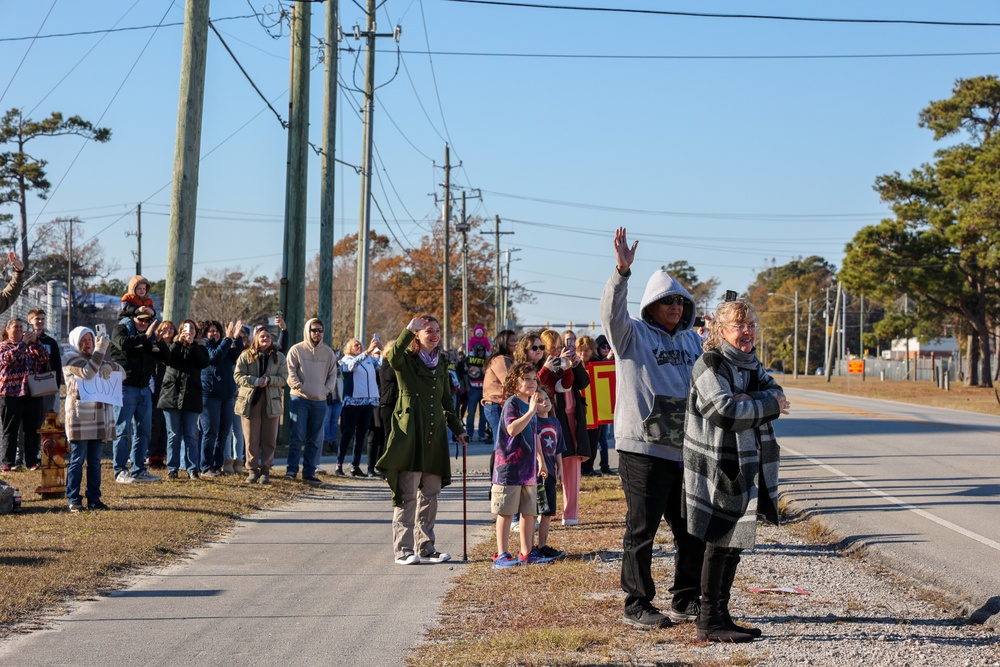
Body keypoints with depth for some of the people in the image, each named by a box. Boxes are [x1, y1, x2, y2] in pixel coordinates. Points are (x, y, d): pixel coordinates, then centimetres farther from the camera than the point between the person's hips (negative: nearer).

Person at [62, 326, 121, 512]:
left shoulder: (97, 358, 19)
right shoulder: (72, 359, -1)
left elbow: (120, 371, 11)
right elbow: (87, 373, -19)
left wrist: (109, 366, -11)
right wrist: (100, 351, -21)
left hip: (99, 416, 6)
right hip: (79, 416, -6)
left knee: (95, 460, 8)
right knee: (77, 459, -4)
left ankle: (94, 499, 11)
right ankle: (73, 500, -1)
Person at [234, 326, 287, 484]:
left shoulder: (279, 357, 8)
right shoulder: (246, 356, 4)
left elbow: (284, 378, 2)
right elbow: (238, 375, -4)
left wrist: (269, 380, -17)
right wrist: (256, 381, -18)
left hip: (271, 401, 1)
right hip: (250, 400, -1)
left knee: (269, 440, 2)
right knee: (251, 439, 0)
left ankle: (265, 470, 9)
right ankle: (252, 470, 8)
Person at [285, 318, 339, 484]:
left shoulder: (328, 352, 10)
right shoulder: (297, 350, 0)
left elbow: (333, 374, 14)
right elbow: (290, 372, -3)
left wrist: (327, 390, 0)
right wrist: (299, 387, -12)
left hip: (320, 402, 4)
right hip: (300, 399, -3)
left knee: (315, 439, 5)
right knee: (297, 436, -7)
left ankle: (309, 472, 10)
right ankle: (291, 469, -1)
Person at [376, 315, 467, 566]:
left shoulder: (441, 365, 17)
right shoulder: (406, 360, -2)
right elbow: (393, 355, -27)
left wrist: (458, 430, 19)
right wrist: (409, 329, -35)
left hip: (435, 435, 6)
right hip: (409, 434, -6)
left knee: (430, 493, 9)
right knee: (407, 494, -5)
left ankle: (425, 548, 15)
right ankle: (403, 549, -1)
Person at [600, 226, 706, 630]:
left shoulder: (691, 340, 16)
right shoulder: (633, 335, -2)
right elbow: (612, 313, -22)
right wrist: (622, 271, -35)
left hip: (685, 450, 6)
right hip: (643, 449, -6)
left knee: (693, 530, 11)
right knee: (641, 530, -1)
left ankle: (685, 601, 23)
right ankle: (636, 606, 7)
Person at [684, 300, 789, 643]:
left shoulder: (750, 363, 14)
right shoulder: (710, 364, -13)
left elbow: (776, 394, 1)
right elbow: (724, 410, -24)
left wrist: (747, 401, -18)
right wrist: (767, 405, -13)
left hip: (747, 468, 9)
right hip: (716, 469, -8)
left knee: (735, 543, 13)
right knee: (719, 544, -5)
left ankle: (719, 614, 22)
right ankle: (709, 622, 1)